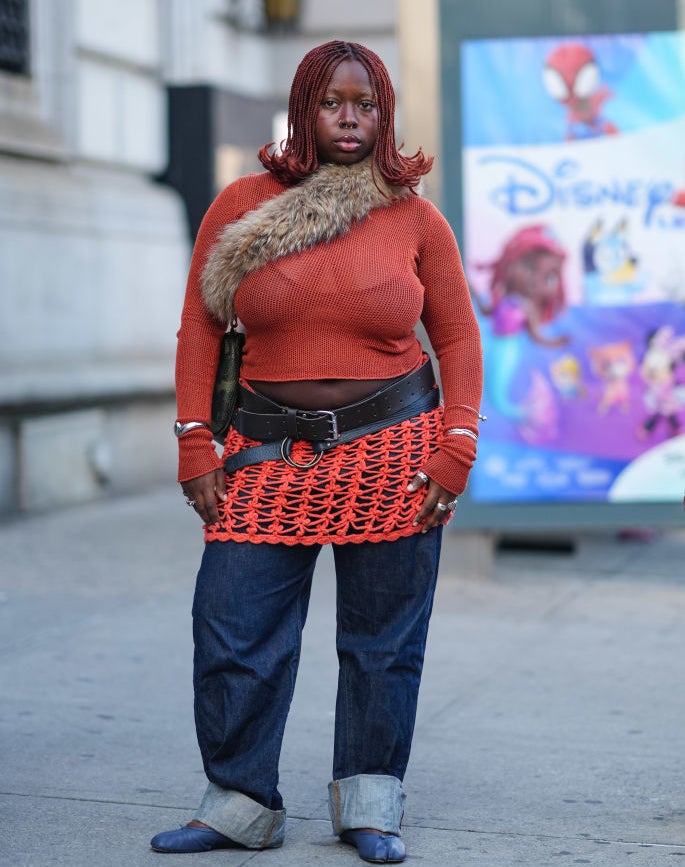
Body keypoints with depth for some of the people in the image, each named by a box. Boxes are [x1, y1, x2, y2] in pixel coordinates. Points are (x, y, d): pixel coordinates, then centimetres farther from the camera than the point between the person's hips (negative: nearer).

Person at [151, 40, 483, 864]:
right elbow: (199, 330, 5)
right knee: (232, 630, -3)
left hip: (391, 446, 0)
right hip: (273, 452, 1)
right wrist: (196, 449, -1)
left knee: (383, 637, 4)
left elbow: (458, 337, 6)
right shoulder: (241, 205, 2)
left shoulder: (414, 218, 2)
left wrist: (455, 450, -4)